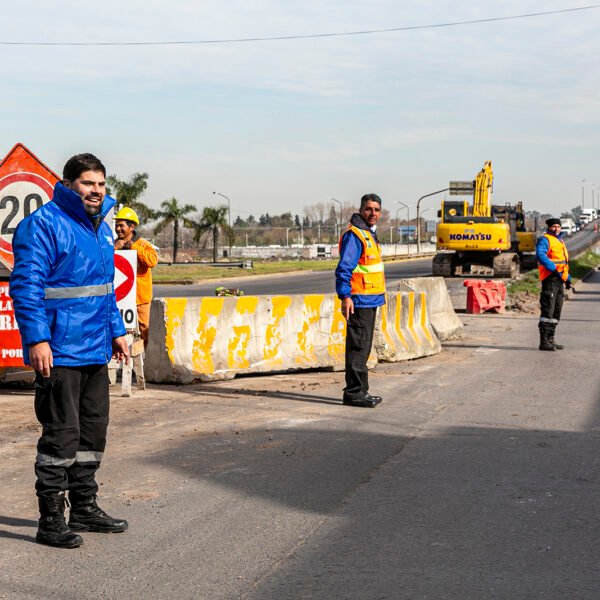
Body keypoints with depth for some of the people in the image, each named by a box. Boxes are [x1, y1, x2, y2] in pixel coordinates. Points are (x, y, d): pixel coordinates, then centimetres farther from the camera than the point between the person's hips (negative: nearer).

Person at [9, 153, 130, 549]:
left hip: (96, 352, 9)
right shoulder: (43, 225, -12)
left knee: (93, 430, 15)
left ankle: (85, 508, 27)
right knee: (61, 434, -6)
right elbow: (26, 285, -18)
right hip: (58, 353, -9)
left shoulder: (101, 228, 16)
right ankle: (51, 520, 4)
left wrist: (116, 330, 21)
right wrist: (36, 339, -24)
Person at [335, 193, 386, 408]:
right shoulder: (354, 235, -13)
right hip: (359, 301, -10)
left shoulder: (370, 234, 18)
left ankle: (360, 391, 21)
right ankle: (354, 392, -6)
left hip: (370, 300, 10)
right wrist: (345, 296, -28)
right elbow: (344, 268, -20)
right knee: (358, 347, -9)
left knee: (363, 348, 14)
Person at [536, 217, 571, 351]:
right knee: (548, 310, -12)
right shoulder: (545, 239, -6)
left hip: (560, 280, 10)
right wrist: (554, 269, -27)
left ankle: (550, 339, 18)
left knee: (557, 310, 12)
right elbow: (540, 255, -24)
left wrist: (567, 277, 24)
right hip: (550, 278, -10)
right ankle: (544, 341, -12)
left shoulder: (560, 241, 24)